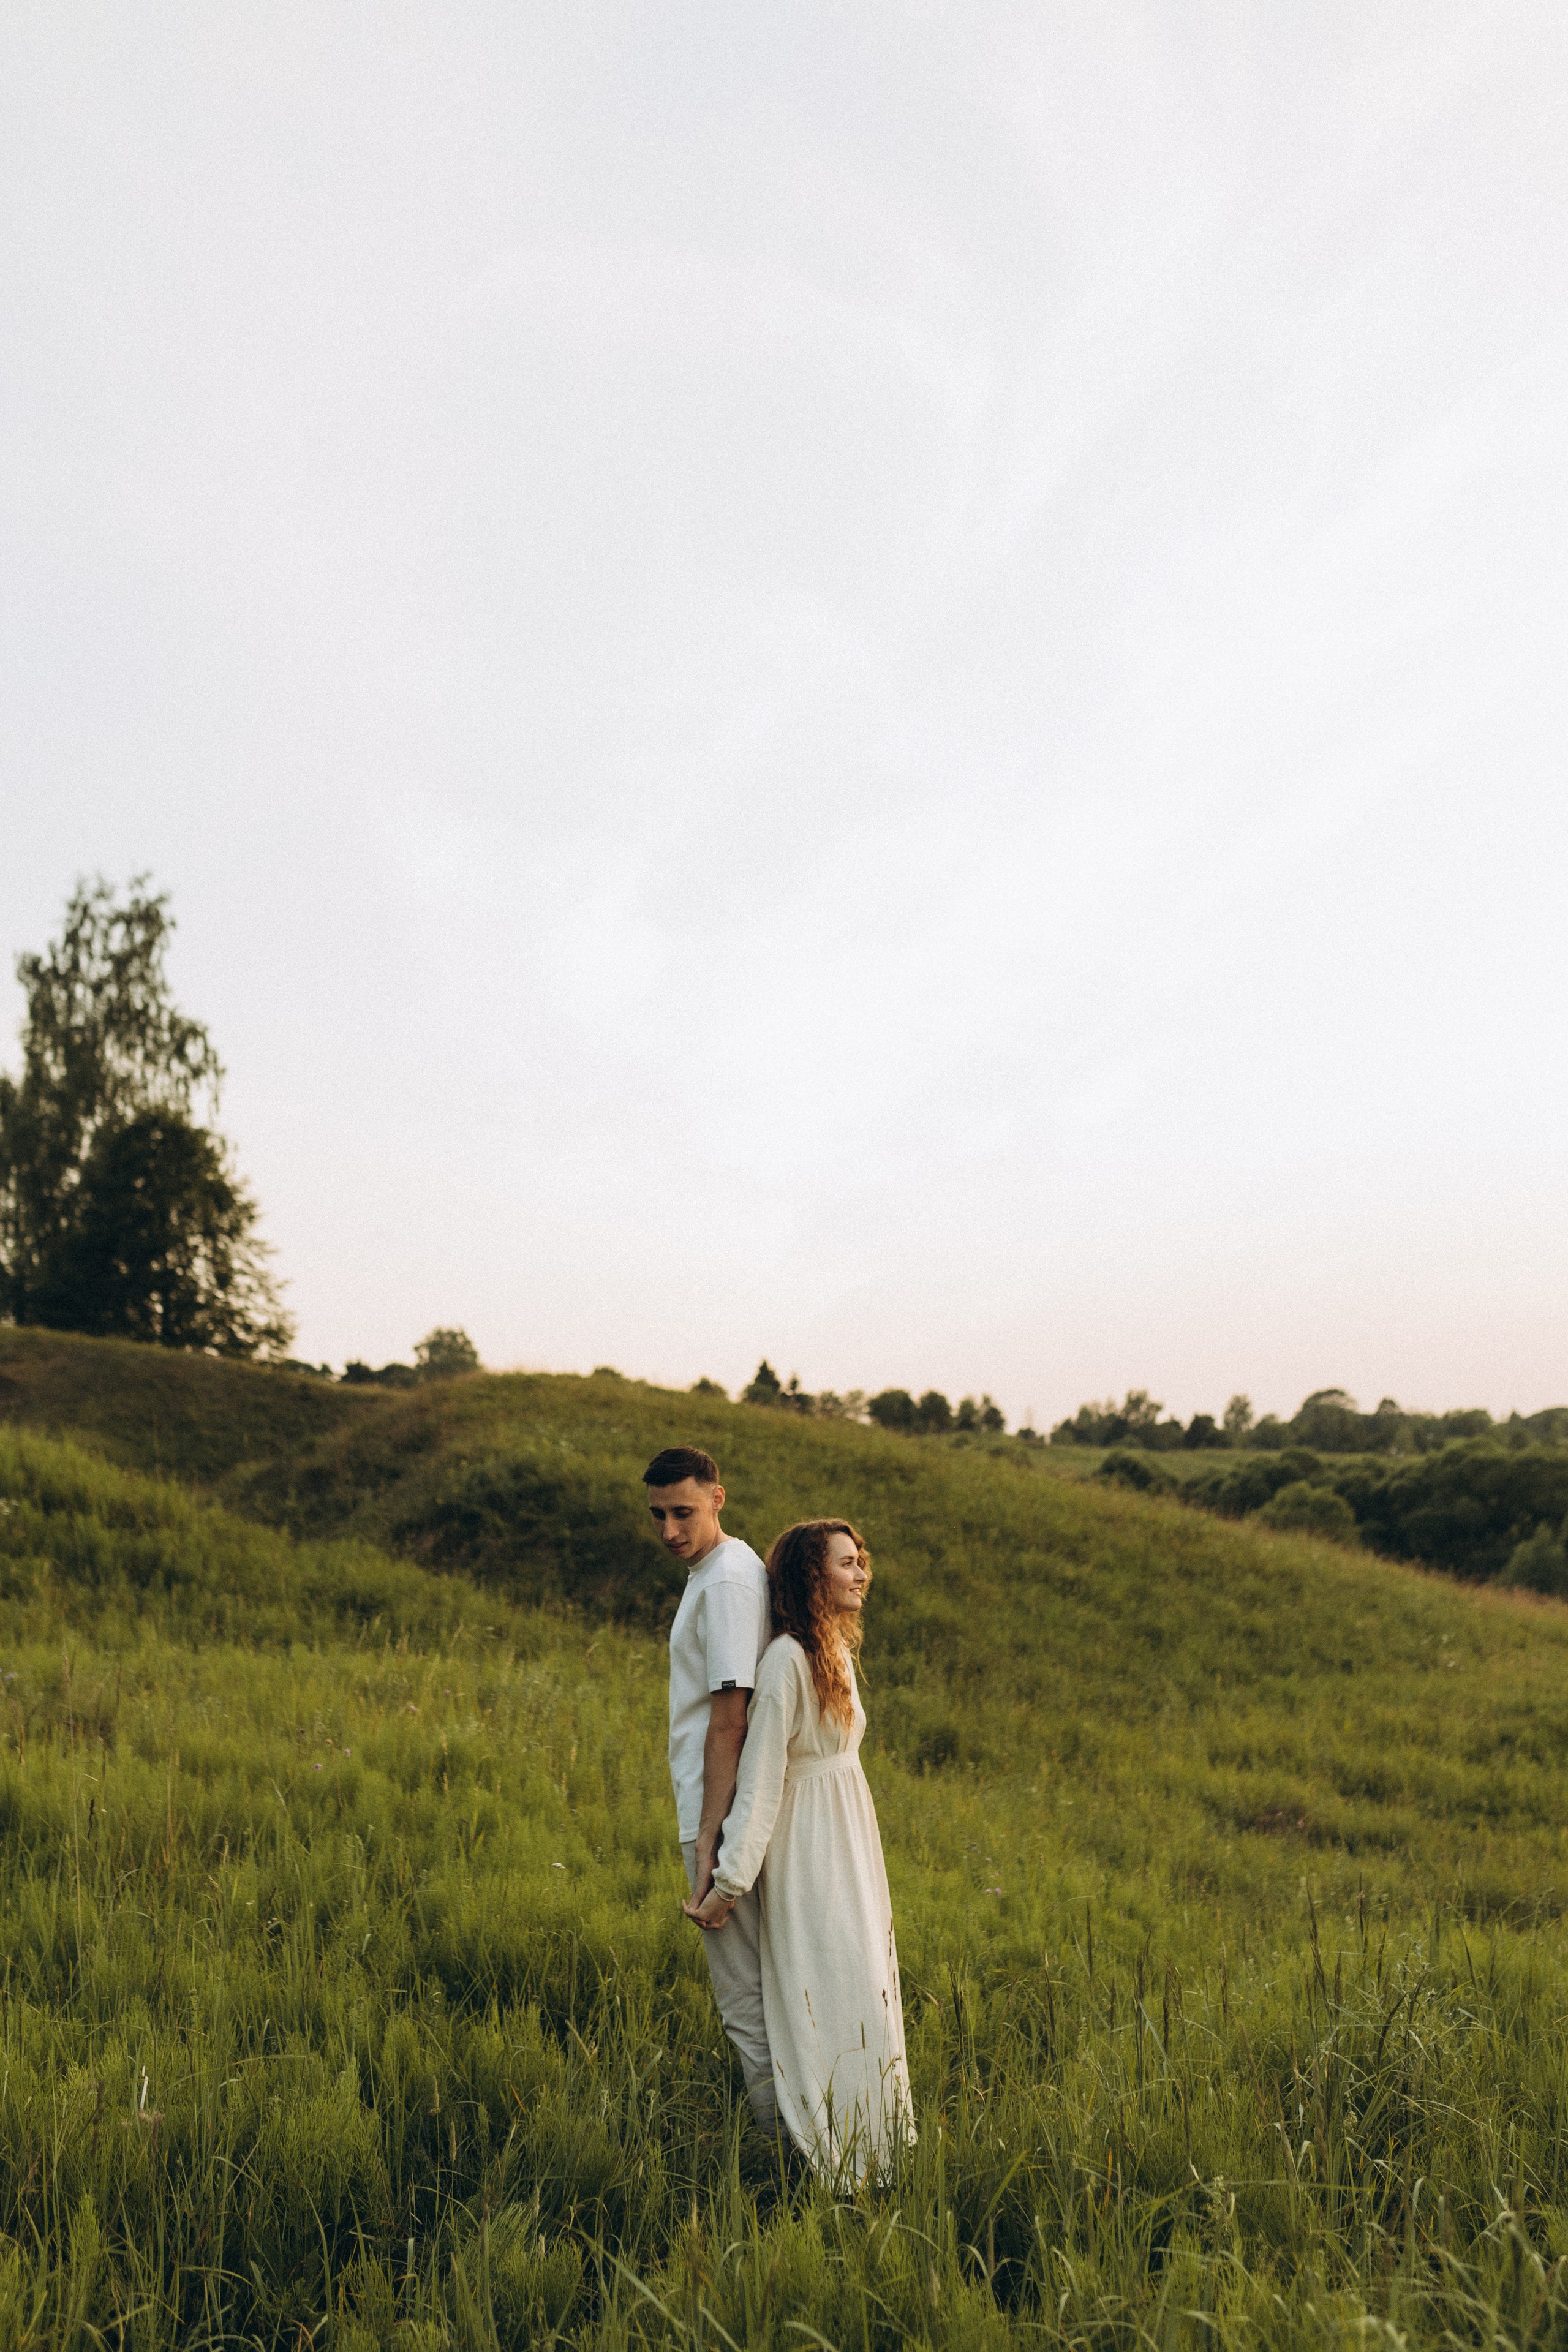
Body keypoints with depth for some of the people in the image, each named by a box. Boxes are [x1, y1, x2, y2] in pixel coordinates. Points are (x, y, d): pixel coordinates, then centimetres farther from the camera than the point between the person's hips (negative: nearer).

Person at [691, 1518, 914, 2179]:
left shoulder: (837, 1648, 6)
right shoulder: (787, 1660, -21)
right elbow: (760, 1776, -21)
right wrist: (730, 1881, -18)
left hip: (849, 1835, 9)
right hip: (809, 1844, -9)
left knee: (863, 1984, 17)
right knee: (824, 1994, -1)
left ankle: (871, 2141, 32)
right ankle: (827, 2157, 14)